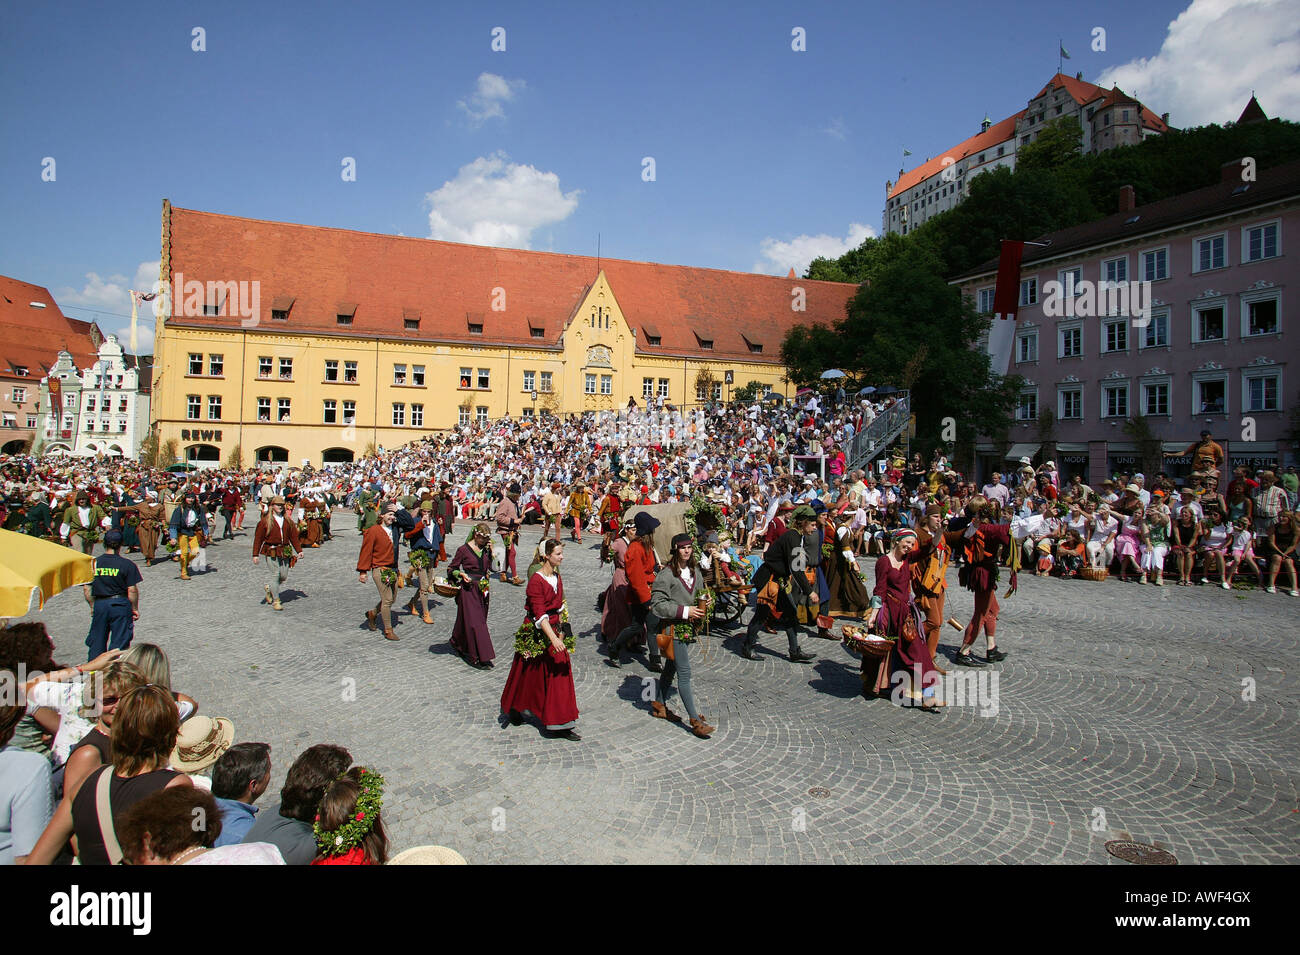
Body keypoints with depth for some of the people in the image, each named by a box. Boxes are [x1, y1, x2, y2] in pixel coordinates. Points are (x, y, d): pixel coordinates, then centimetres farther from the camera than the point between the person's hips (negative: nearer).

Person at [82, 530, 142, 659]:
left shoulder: (93, 563, 0)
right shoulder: (127, 564, -10)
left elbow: (86, 589, 3)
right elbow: (132, 590, -10)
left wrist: (92, 605, 16)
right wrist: (135, 609, 1)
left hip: (99, 605, 3)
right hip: (121, 605, -3)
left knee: (97, 641, 16)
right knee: (119, 642, 4)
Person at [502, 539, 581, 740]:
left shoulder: (557, 577, 5)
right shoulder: (536, 580, -19)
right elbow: (539, 614, -26)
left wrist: (560, 631, 15)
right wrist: (553, 638, -35)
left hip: (554, 629, 7)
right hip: (536, 632, -7)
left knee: (559, 674, 6)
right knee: (528, 674, 8)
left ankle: (559, 725, 14)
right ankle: (514, 708, 32)